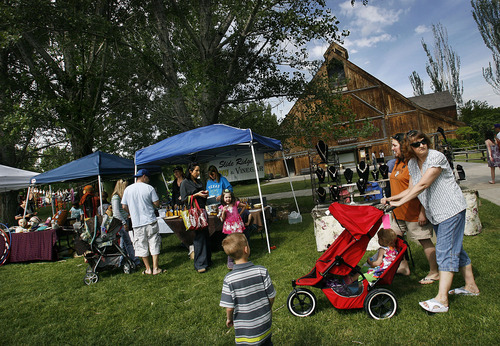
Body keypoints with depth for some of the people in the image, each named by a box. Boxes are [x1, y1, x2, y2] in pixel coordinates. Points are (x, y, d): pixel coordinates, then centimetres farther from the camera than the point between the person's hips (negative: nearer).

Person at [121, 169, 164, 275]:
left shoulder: (128, 189, 3)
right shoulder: (149, 188, -5)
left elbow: (124, 206, 6)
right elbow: (157, 204, -4)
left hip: (137, 223, 2)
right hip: (150, 221, -2)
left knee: (142, 246, 11)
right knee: (154, 244, 7)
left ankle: (148, 269, 18)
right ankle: (155, 268, 9)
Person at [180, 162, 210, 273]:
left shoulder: (199, 182, 18)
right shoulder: (185, 183, -2)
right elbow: (183, 199, -6)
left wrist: (205, 194, 6)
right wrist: (196, 195, -12)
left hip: (202, 210, 7)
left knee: (205, 235, 8)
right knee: (199, 236, -10)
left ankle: (207, 260, 18)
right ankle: (200, 264, -3)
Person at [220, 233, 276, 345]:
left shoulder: (229, 279, -22)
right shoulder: (261, 271, -18)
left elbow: (229, 307, -16)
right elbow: (271, 297, -9)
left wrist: (229, 319, 5)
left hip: (244, 331, -1)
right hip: (265, 326, 1)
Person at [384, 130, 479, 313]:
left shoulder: (436, 157, -18)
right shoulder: (412, 163, 5)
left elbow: (423, 185, -25)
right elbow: (411, 189, 8)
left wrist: (400, 202, -26)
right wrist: (391, 199, -4)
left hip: (451, 209, -8)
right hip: (436, 213, 8)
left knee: (445, 250, -11)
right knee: (455, 248, 17)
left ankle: (441, 299, -10)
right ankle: (471, 286, 32)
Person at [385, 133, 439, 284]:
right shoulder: (398, 162, 11)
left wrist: (423, 212, -21)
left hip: (414, 212, -9)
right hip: (399, 212, 9)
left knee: (424, 240, 5)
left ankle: (434, 272, 21)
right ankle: (403, 266, 29)